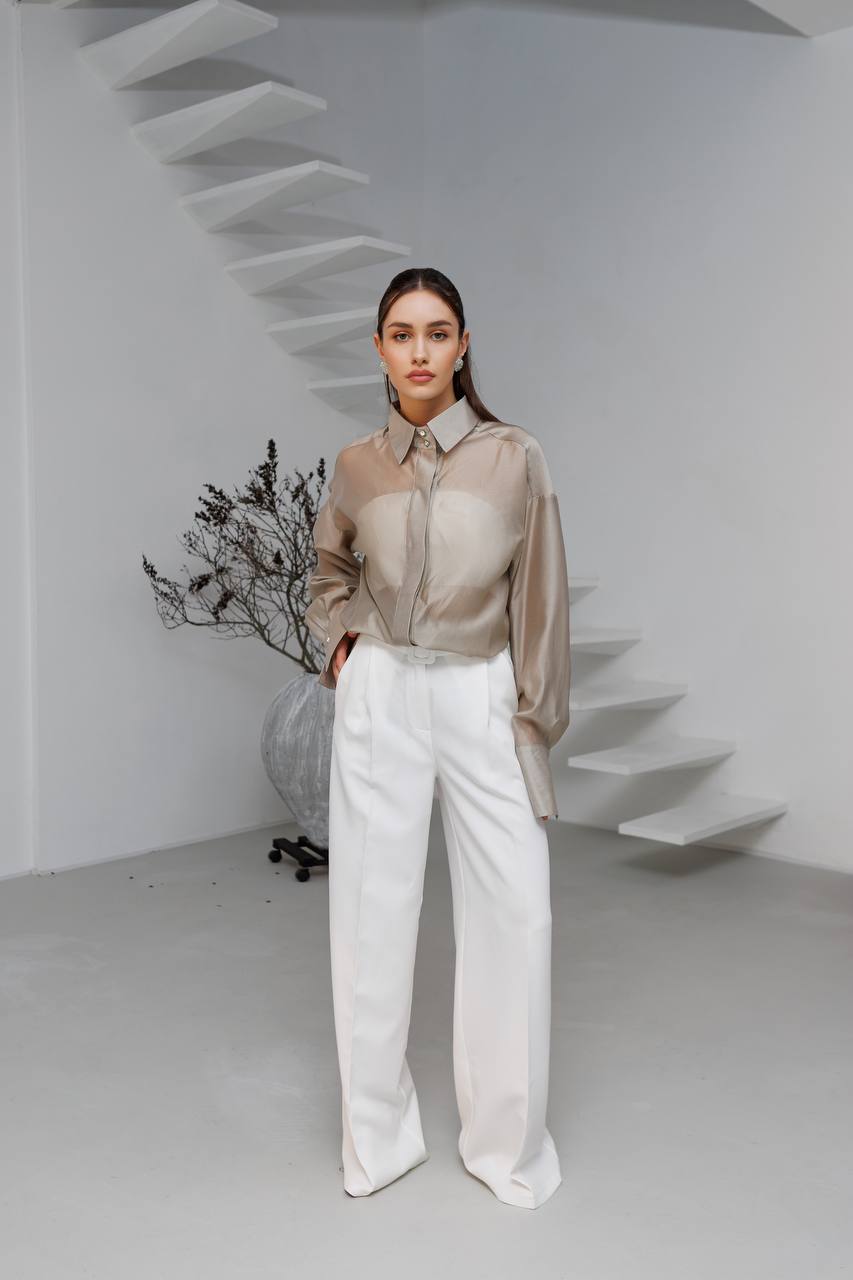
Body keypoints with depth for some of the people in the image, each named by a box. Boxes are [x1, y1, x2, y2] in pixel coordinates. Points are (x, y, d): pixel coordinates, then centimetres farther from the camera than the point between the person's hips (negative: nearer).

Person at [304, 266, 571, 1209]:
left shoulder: (514, 458, -3)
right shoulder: (357, 464, 4)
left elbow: (539, 600, -1)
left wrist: (536, 720, -2)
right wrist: (340, 643, 7)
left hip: (482, 698, -1)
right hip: (380, 697, 2)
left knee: (514, 910, -2)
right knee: (372, 908, 6)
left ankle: (506, 1140, 17)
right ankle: (378, 1135, 22)